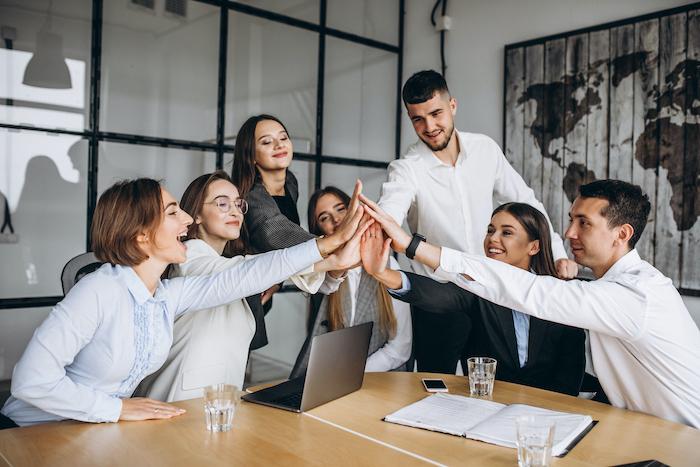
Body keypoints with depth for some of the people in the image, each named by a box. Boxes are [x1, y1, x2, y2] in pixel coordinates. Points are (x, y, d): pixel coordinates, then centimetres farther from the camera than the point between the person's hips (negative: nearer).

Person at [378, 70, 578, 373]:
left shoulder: (485, 149, -2)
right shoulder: (407, 169, -15)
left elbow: (525, 202, 6)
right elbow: (387, 217, -35)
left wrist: (558, 254, -4)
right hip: (436, 300, -3)